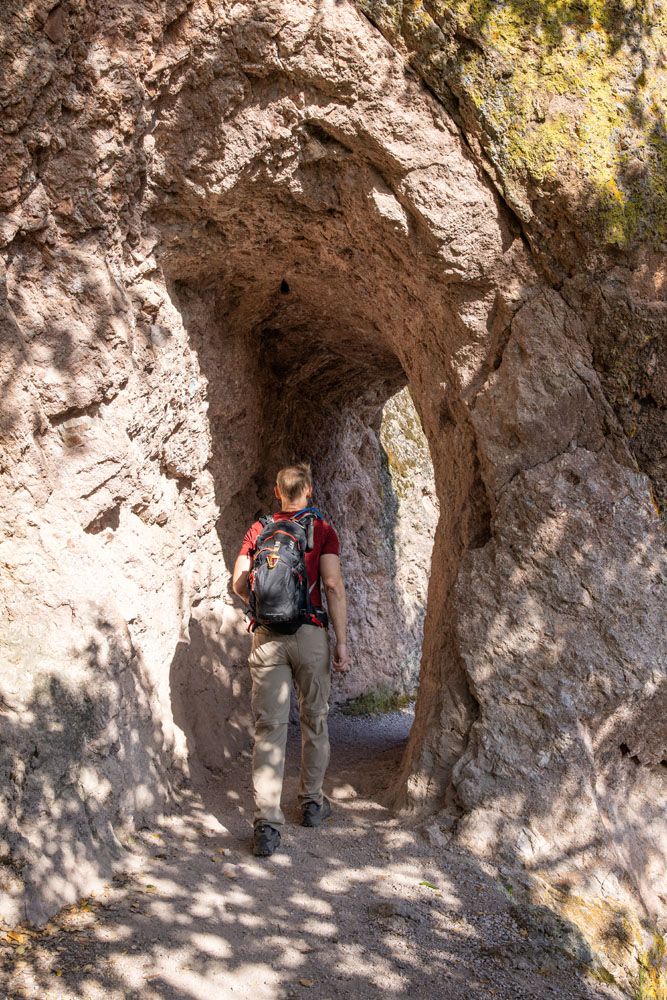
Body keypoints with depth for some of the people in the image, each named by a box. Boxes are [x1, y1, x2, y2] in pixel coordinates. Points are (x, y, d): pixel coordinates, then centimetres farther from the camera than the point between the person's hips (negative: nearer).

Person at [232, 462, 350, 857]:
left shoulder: (259, 529, 9)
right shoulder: (322, 529, 1)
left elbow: (239, 583, 6)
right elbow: (334, 586, -7)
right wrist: (342, 643, -4)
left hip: (267, 636, 2)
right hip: (310, 633, -1)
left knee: (270, 727, 0)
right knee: (315, 719, 16)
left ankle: (267, 822, -6)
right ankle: (313, 802, 29)